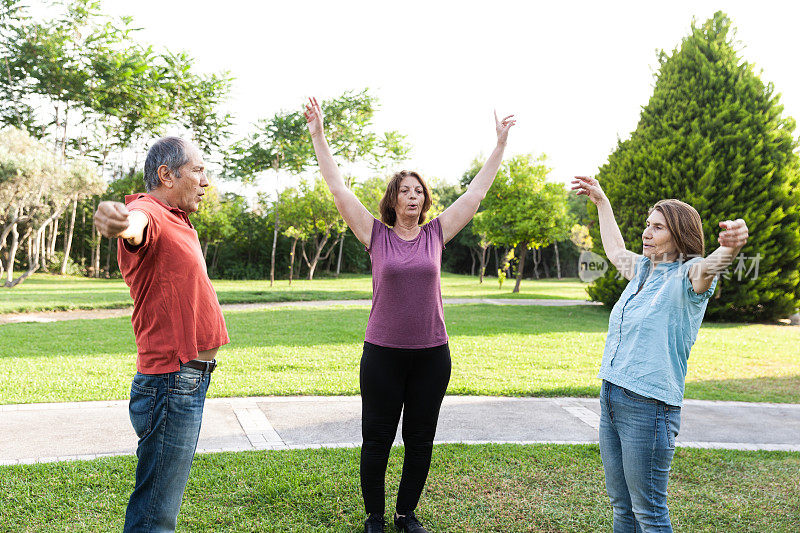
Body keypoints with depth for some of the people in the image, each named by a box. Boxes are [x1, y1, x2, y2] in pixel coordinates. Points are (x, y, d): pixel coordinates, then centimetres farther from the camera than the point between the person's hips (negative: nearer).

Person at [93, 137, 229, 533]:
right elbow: (137, 222, -43)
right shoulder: (150, 212, -18)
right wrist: (121, 222, -63)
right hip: (172, 383, -10)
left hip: (190, 378, 10)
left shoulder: (177, 221, 14)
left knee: (162, 500, 23)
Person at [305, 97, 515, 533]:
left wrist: (500, 144, 8)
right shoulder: (376, 235, -1)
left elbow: (476, 192, 7)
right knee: (377, 438, 7)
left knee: (420, 439, 12)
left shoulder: (436, 234, 4)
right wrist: (318, 136, -6)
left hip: (431, 353, 2)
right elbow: (339, 189, -3)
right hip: (383, 353, -2)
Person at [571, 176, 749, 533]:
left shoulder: (688, 276, -9)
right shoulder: (643, 270, 13)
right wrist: (601, 202, 40)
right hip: (611, 397, 8)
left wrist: (731, 247, -56)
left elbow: (709, 266, -33)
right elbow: (615, 249, 33)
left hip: (649, 406, -8)